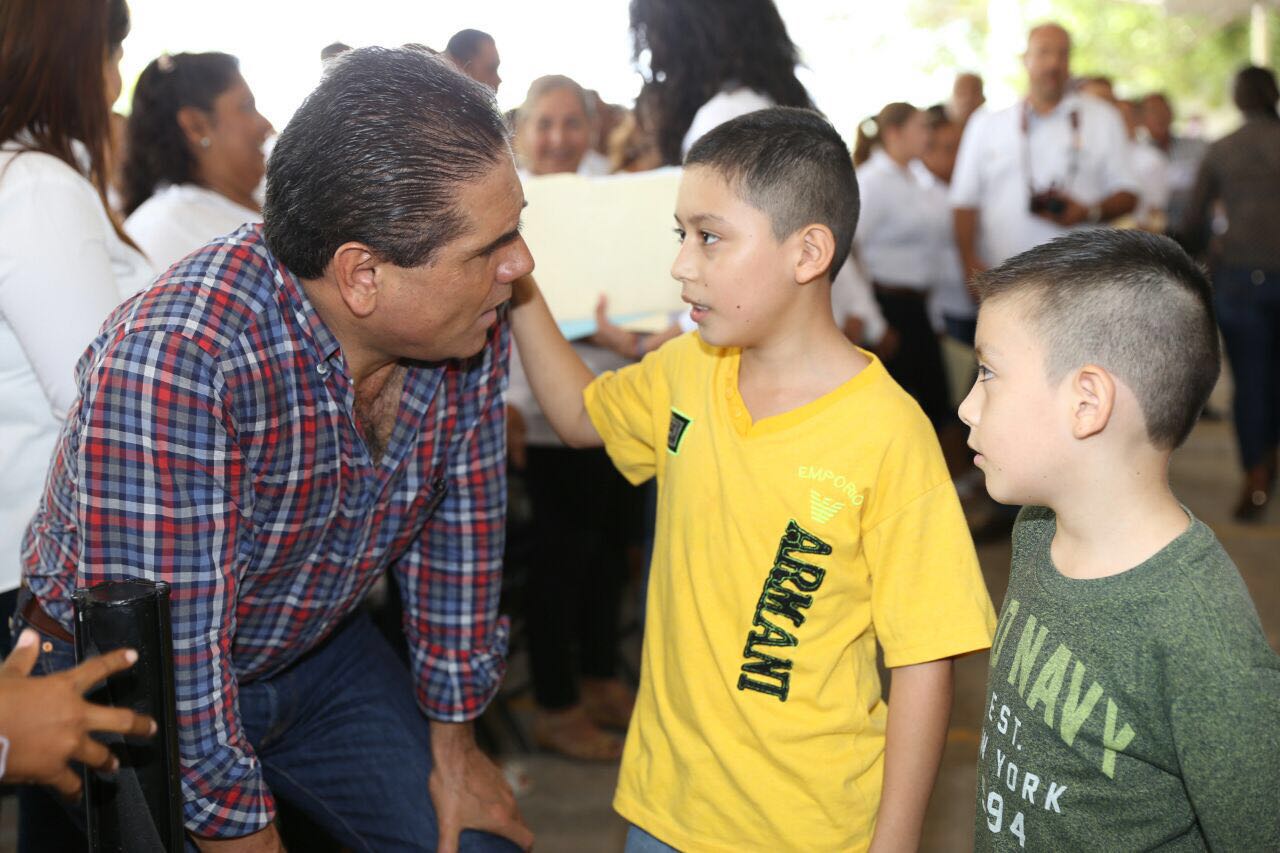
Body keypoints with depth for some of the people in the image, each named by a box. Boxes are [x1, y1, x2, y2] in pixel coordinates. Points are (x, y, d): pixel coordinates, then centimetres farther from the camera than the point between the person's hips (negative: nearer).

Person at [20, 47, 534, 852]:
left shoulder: (471, 326, -16)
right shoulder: (175, 361, -37)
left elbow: (459, 531, -4)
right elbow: (169, 662, -33)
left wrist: (453, 742, 2)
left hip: (320, 649, 5)